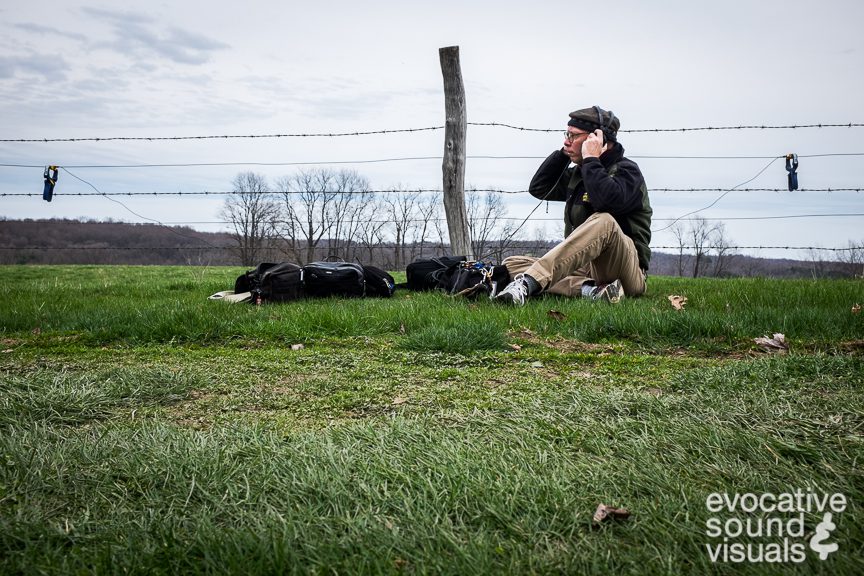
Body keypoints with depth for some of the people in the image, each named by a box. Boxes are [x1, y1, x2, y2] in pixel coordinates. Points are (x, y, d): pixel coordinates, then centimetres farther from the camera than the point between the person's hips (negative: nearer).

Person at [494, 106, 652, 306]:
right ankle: (590, 289, -32)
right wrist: (562, 154, 13)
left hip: (628, 271, -7)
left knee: (604, 222, -37)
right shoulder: (578, 173, 18)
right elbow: (538, 188, 21)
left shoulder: (626, 170, -5)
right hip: (583, 268, 7)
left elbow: (608, 202, -27)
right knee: (511, 265, -9)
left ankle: (527, 284, -49)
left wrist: (591, 160, -15)